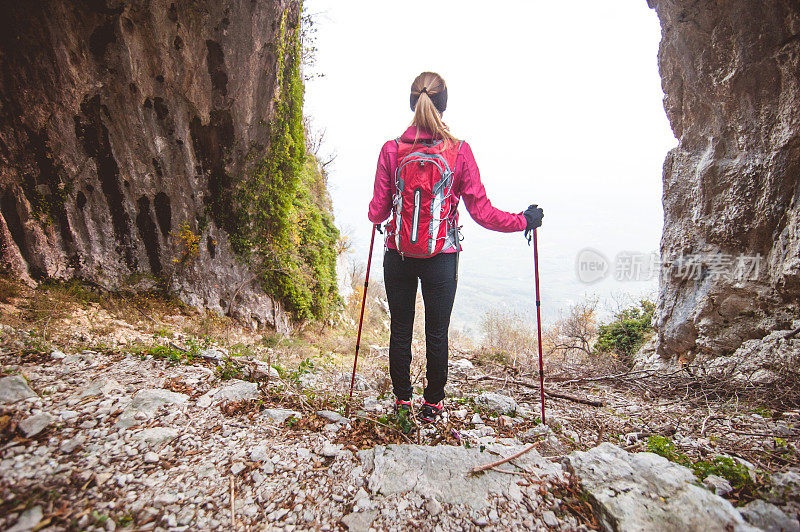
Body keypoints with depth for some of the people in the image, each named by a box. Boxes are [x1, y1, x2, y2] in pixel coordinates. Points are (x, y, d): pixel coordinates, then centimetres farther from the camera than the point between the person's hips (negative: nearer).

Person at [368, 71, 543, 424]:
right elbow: (481, 211, -7)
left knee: (400, 332, 16)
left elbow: (377, 212, -1)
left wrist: (376, 216, 24)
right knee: (437, 335, 13)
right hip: (442, 261, -1)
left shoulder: (391, 150, -4)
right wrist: (524, 221, 9)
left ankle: (402, 402, 31)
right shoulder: (460, 151, -7)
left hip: (398, 258, 1)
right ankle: (432, 406, 30)